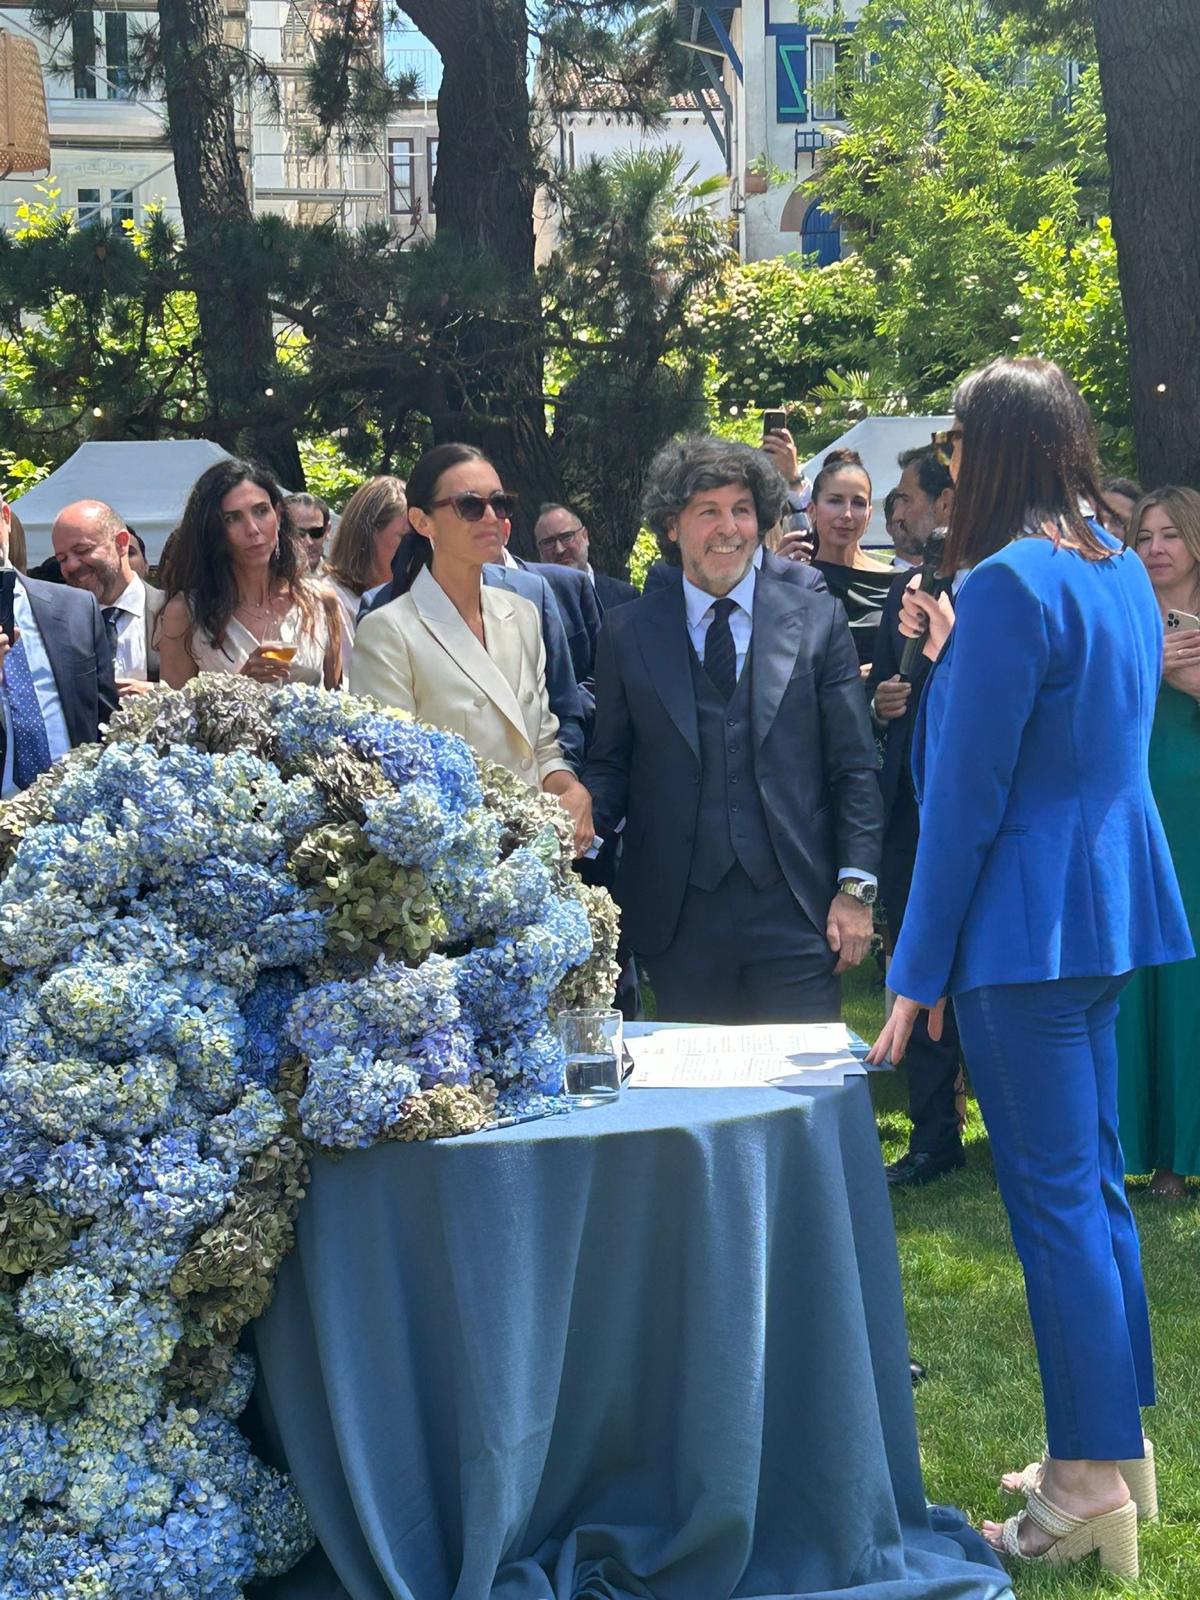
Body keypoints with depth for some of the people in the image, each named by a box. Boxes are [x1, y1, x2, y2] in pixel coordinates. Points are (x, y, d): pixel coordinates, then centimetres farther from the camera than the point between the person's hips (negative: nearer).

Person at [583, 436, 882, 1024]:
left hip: (796, 909, -1)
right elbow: (610, 763, 11)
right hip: (679, 918, 1)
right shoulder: (627, 633, 8)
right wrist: (583, 822, -10)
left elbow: (854, 767, 5)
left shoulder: (816, 617, 5)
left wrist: (856, 887, -2)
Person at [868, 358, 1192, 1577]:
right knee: (1092, 1184, 16)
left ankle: (1091, 1485, 1)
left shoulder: (1010, 582, -17)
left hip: (1026, 920, -9)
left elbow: (965, 799, -17)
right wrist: (957, 654, 16)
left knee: (1054, 1198, -4)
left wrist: (919, 973, -11)